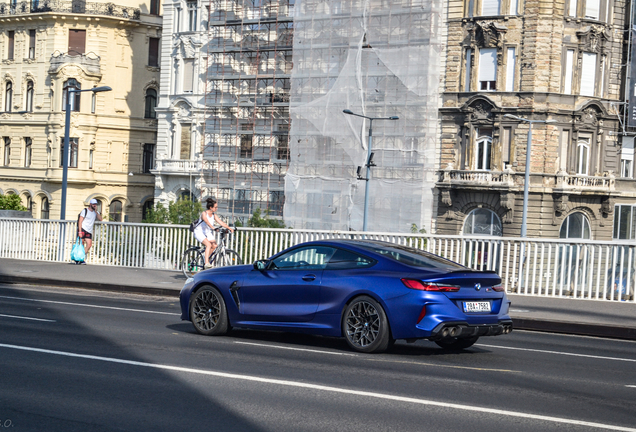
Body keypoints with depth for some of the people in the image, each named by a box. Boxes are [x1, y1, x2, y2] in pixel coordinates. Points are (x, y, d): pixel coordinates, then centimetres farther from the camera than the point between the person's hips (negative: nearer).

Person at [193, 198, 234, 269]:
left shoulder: (214, 215, 1)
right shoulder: (204, 214, -19)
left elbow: (221, 222, -5)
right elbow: (207, 222, -38)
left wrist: (229, 228, -18)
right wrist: (213, 228, -54)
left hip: (208, 232, 7)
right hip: (199, 232, -7)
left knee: (214, 245, -12)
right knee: (208, 245, -28)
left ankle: (207, 258, 10)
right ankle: (206, 263, -29)